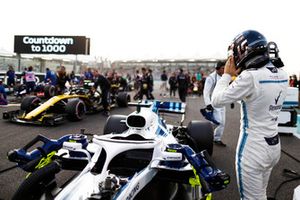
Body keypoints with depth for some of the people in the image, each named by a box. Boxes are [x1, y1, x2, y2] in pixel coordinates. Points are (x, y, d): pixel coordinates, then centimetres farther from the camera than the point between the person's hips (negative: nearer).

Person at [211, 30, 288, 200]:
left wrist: (227, 74, -4)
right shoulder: (282, 75, 2)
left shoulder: (250, 77, -22)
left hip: (253, 147, -8)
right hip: (274, 145, 8)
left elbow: (216, 101, -15)